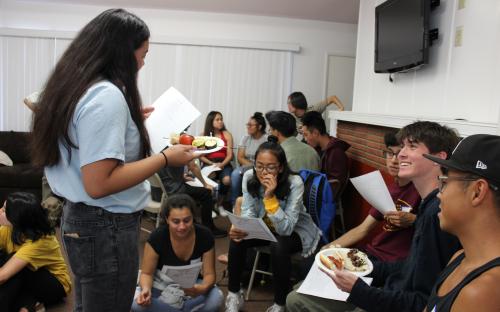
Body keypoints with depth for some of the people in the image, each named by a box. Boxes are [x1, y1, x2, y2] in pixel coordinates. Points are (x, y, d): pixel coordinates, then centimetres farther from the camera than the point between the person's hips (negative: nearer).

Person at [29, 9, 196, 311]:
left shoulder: (75, 88, 8)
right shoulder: (107, 96, -22)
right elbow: (98, 183, -26)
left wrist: (130, 120, 19)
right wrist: (166, 158, -20)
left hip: (80, 218, 10)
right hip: (107, 226, -10)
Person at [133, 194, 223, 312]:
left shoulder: (205, 236, -20)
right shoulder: (157, 237, -24)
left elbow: (209, 273, -15)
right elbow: (147, 273, -14)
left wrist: (203, 288, -38)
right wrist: (146, 289, -37)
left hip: (191, 287, 1)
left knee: (216, 298, -28)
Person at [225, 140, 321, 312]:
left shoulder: (294, 183, -29)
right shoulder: (249, 177, -17)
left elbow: (285, 228, -32)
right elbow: (248, 212, -13)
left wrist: (270, 197, -42)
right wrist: (239, 228, -35)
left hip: (295, 231, -4)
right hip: (265, 227, 4)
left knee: (278, 247, -34)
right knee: (236, 239, -21)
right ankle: (234, 295, -1)